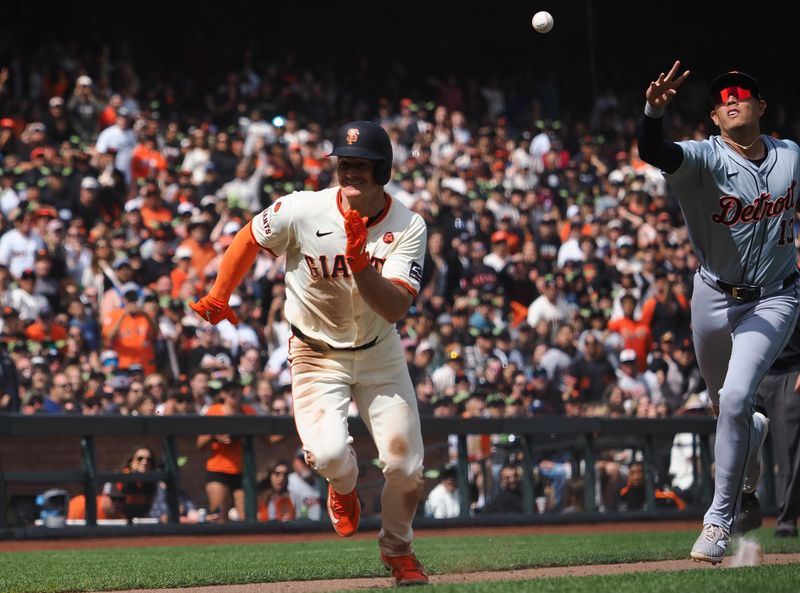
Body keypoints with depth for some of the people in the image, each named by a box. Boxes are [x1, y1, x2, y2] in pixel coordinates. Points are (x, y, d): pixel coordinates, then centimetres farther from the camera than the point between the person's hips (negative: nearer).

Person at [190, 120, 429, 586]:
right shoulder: (302, 211, -20)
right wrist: (219, 297, -1)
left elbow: (396, 309, -27)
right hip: (317, 354, -1)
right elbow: (249, 240, 1)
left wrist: (358, 262, -40)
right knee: (328, 452, -24)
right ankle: (344, 489, 16)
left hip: (379, 352, 2)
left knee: (406, 465, -5)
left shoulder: (408, 228, -17)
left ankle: (398, 550, 26)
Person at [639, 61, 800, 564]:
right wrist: (654, 110, -57)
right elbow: (652, 152, -38)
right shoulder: (704, 158, -16)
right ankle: (755, 431, 58)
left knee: (736, 399, -19)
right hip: (714, 297, 1)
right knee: (725, 405, 19)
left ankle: (720, 520, -9)